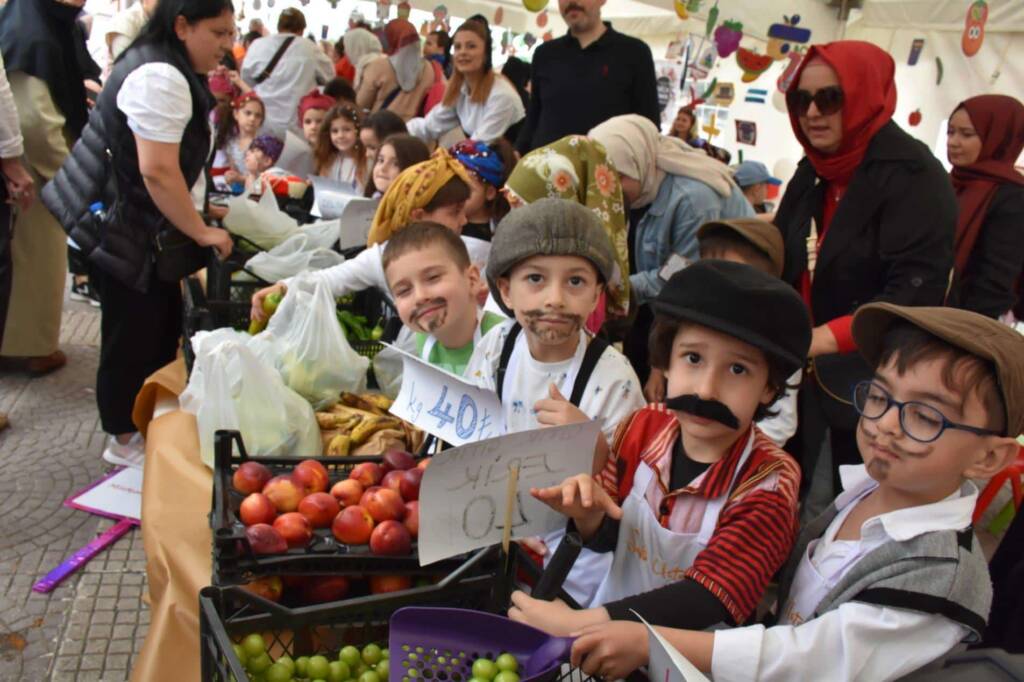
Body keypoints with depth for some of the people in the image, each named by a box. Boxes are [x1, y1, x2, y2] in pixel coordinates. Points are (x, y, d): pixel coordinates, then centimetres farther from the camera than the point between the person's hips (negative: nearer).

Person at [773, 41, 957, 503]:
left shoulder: (912, 176, -13)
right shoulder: (812, 174, 11)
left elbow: (915, 292, -22)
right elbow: (781, 268, 18)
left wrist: (822, 339, -27)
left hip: (873, 390, -7)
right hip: (805, 381, 7)